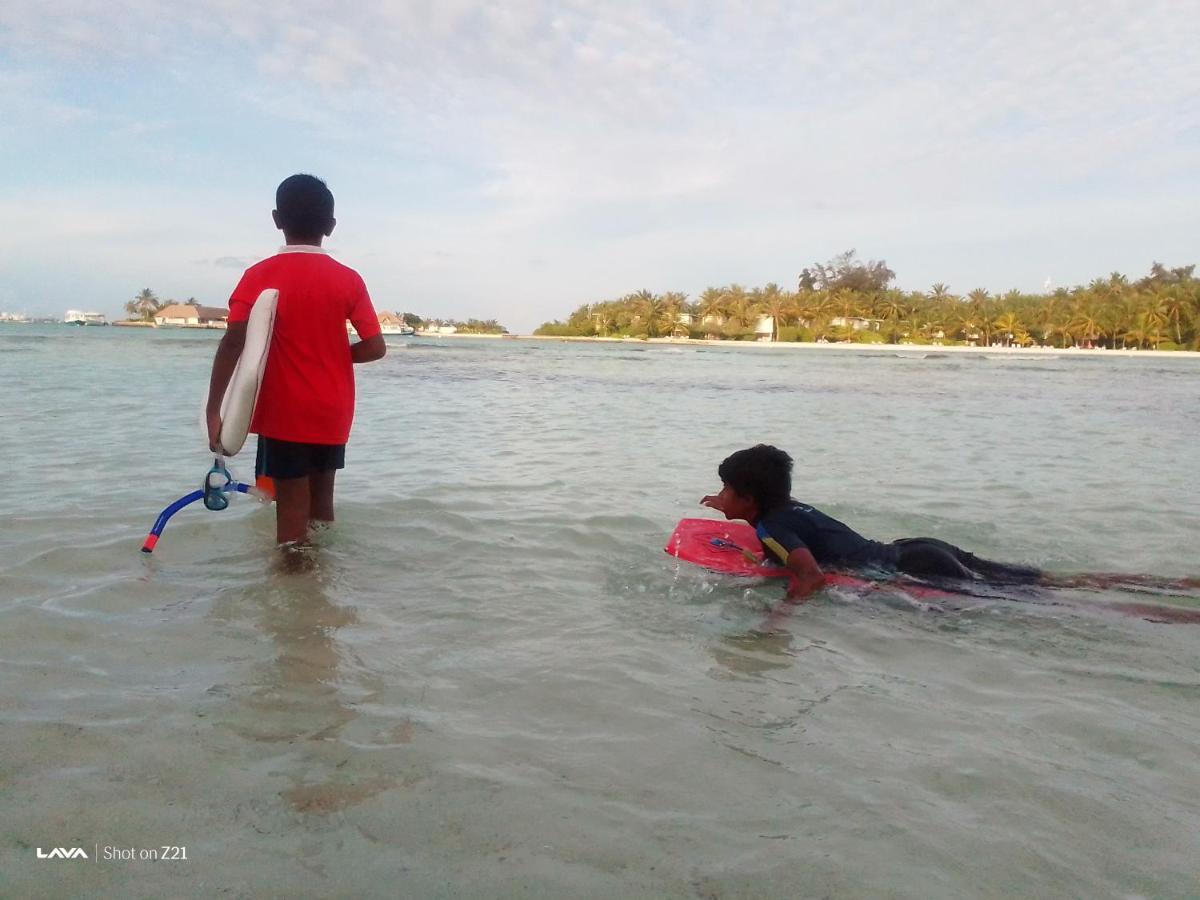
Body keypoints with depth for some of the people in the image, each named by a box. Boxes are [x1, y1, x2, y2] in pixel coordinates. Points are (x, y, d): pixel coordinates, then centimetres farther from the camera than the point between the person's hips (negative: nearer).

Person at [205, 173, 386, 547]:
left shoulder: (261, 276, -8)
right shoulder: (348, 279, -2)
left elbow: (233, 343, -18)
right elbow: (375, 347, -6)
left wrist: (213, 410, -18)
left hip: (284, 414, -3)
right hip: (332, 413, 3)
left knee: (292, 510, 2)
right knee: (322, 501, 18)